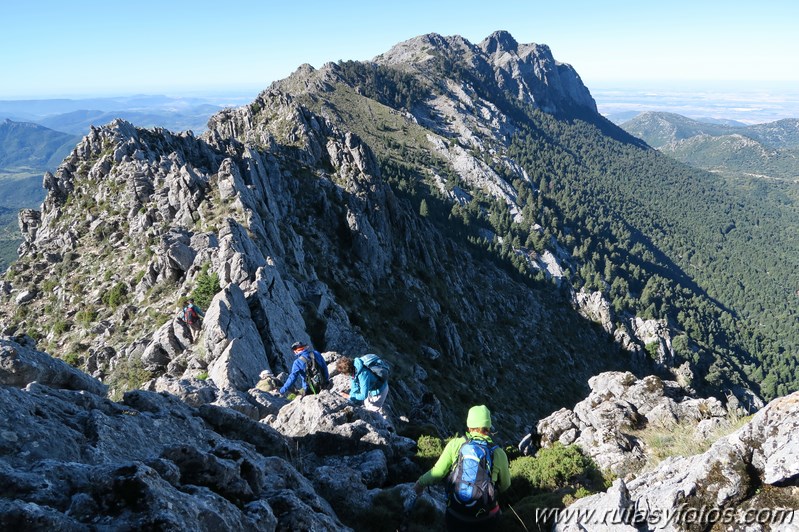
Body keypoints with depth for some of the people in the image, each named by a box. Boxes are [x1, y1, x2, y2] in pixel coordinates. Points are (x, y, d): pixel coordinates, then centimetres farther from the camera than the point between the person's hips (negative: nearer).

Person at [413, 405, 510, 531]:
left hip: (456, 516, 1)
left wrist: (421, 483, 11)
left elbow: (438, 472, -7)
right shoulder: (499, 453, -8)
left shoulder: (455, 444, -9)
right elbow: (505, 485, 7)